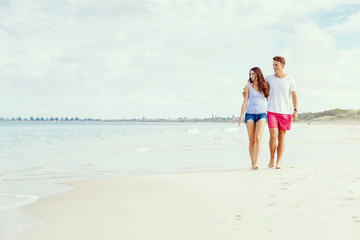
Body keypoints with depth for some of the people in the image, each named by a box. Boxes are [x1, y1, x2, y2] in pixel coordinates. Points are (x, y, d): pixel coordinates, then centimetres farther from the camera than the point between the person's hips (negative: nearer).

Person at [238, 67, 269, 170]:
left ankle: (256, 163, -21)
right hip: (250, 114, 0)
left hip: (262, 115, 0)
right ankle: (252, 163, 10)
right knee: (251, 141, 1)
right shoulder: (248, 86, 4)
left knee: (258, 139, -15)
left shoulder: (265, 86, 7)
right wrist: (241, 117, -1)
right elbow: (245, 102, 4)